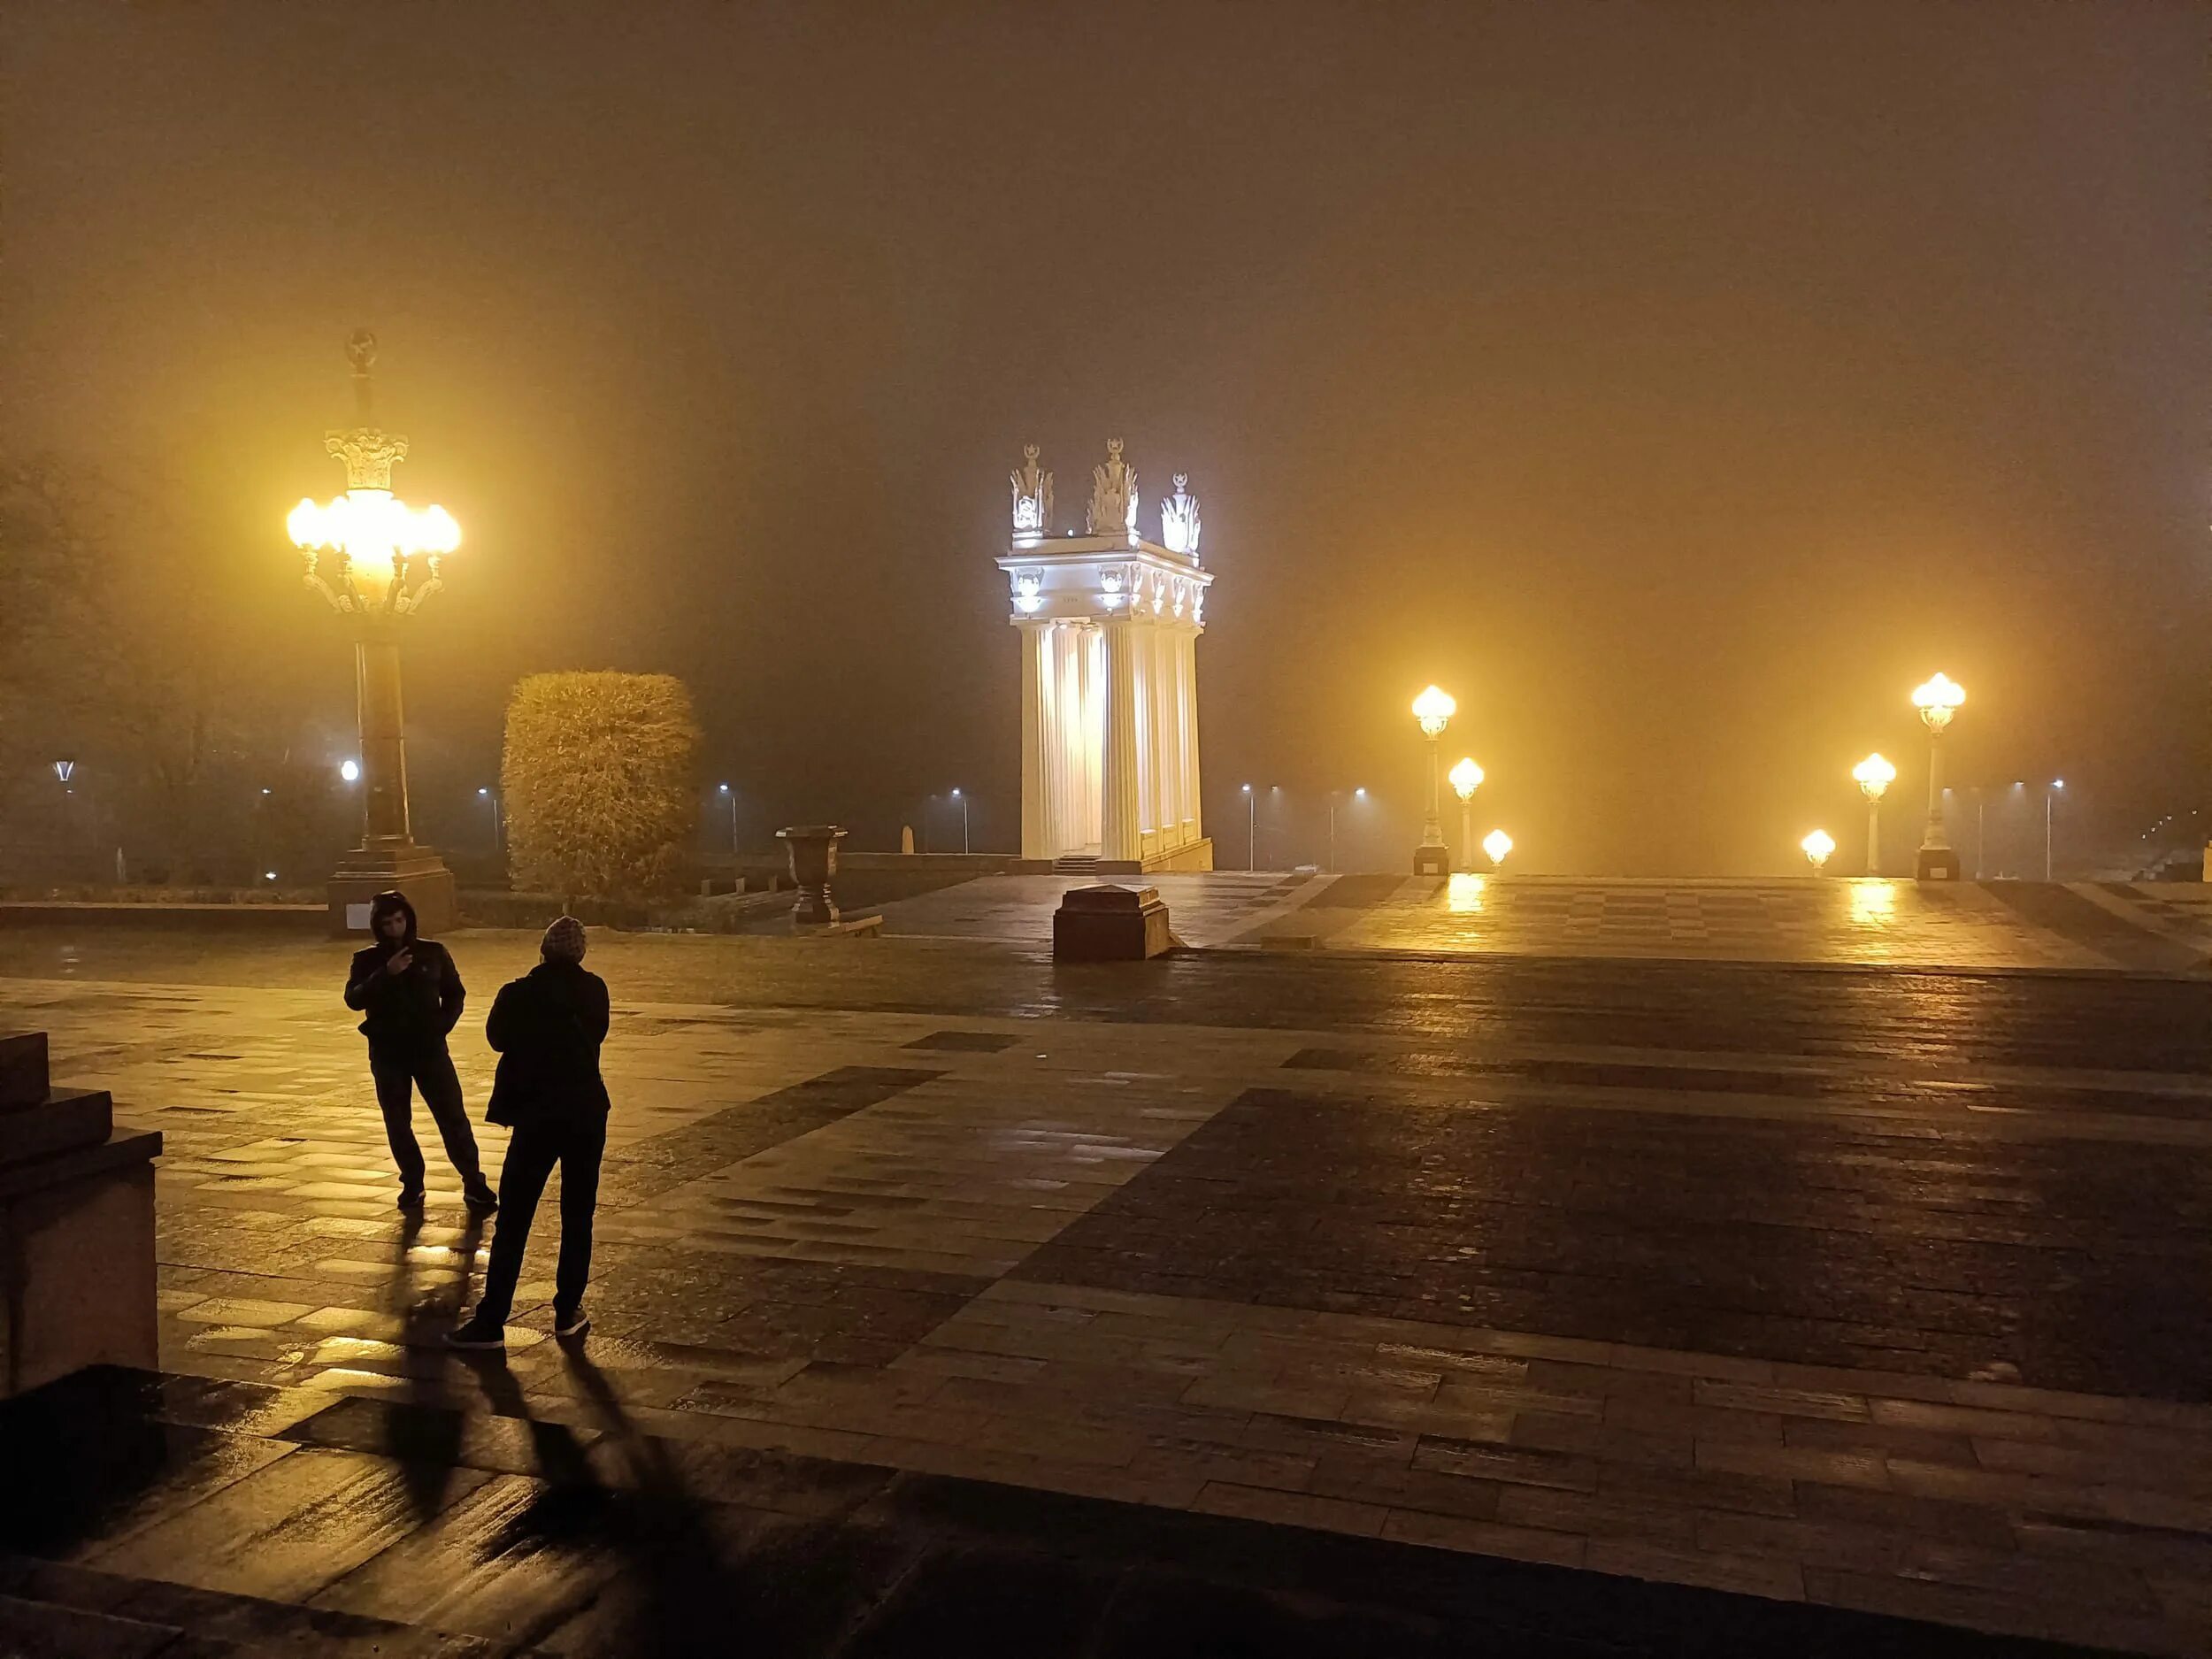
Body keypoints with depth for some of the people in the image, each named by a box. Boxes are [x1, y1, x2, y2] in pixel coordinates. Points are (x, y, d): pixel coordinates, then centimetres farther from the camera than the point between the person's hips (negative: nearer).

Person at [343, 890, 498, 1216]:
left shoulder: (433, 953, 2)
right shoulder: (367, 960, 1)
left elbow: (454, 994, 9)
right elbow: (353, 999, -14)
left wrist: (441, 1026, -6)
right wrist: (386, 974, -25)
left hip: (429, 1049, -1)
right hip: (387, 1053, 1)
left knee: (453, 1117, -4)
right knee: (397, 1123, 8)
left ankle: (474, 1185, 1)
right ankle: (412, 1185, 22)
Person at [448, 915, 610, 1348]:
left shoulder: (518, 994, -8)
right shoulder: (594, 990, -2)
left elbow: (496, 1036, 8)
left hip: (536, 1115, -2)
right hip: (586, 1113, 2)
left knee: (512, 1222, 3)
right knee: (577, 1219, 12)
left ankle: (491, 1322, 5)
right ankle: (568, 1313, 15)